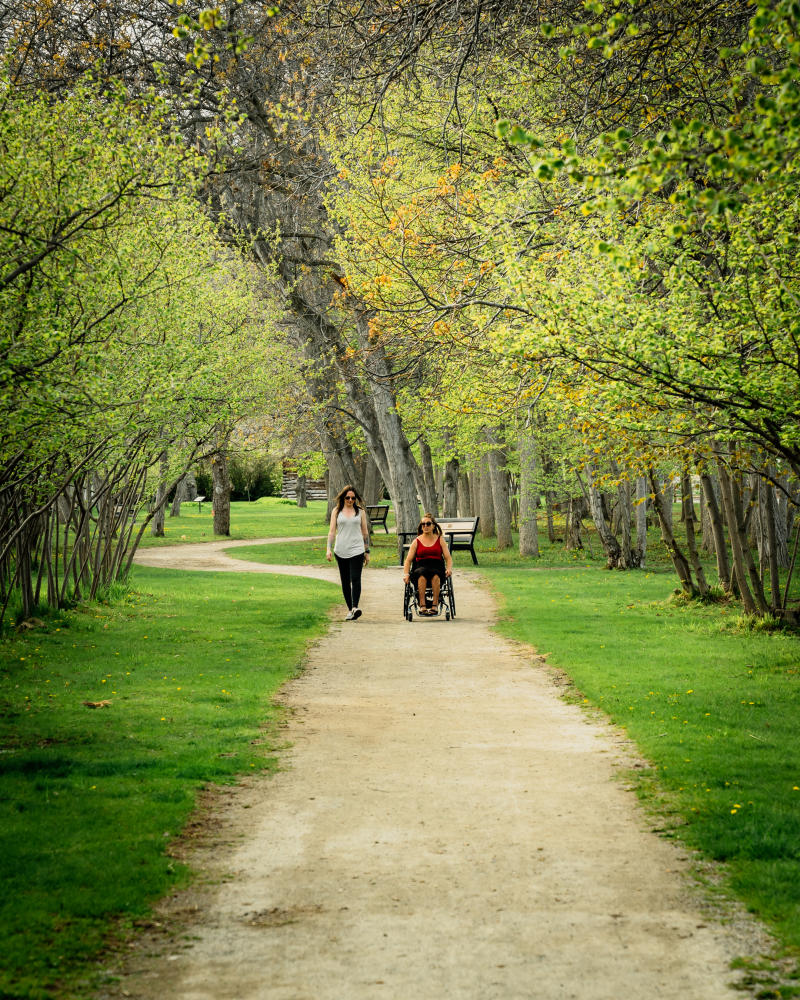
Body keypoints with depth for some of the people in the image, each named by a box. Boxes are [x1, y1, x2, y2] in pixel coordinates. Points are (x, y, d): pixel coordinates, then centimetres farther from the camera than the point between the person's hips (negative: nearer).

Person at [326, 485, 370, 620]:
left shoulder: (360, 511, 8)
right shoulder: (336, 511, 8)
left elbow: (365, 532, 12)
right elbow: (332, 531, 5)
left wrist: (367, 552, 11)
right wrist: (329, 549, -5)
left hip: (357, 550, -2)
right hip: (341, 551, 2)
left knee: (355, 579, -16)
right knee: (345, 581, 6)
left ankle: (355, 607, -27)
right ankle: (350, 609, 14)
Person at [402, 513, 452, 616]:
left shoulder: (440, 540, 16)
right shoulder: (416, 541, 16)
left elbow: (448, 557, 10)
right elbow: (408, 560, 11)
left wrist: (449, 569, -11)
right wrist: (406, 574, -6)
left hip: (437, 568, 0)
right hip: (420, 567, 0)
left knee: (435, 575, -37)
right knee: (422, 574, -37)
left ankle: (435, 605, -37)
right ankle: (422, 605, -40)